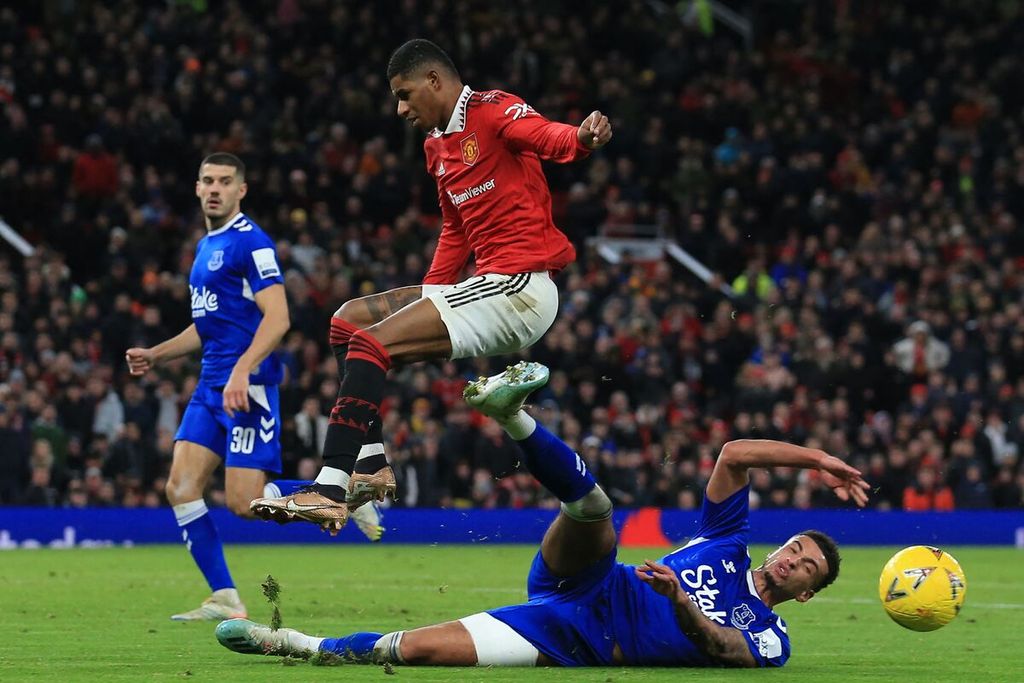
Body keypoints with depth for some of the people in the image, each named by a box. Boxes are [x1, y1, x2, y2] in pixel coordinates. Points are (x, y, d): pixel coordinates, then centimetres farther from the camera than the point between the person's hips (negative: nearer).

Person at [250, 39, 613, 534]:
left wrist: (583, 138, -52)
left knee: (370, 343, -19)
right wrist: (425, 302, 24)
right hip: (488, 285, 10)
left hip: (521, 286, -10)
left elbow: (547, 137, -29)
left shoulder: (492, 111, -8)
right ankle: (370, 465, 5)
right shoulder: (437, 146, 21)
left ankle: (329, 490, -24)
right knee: (350, 319, 15)